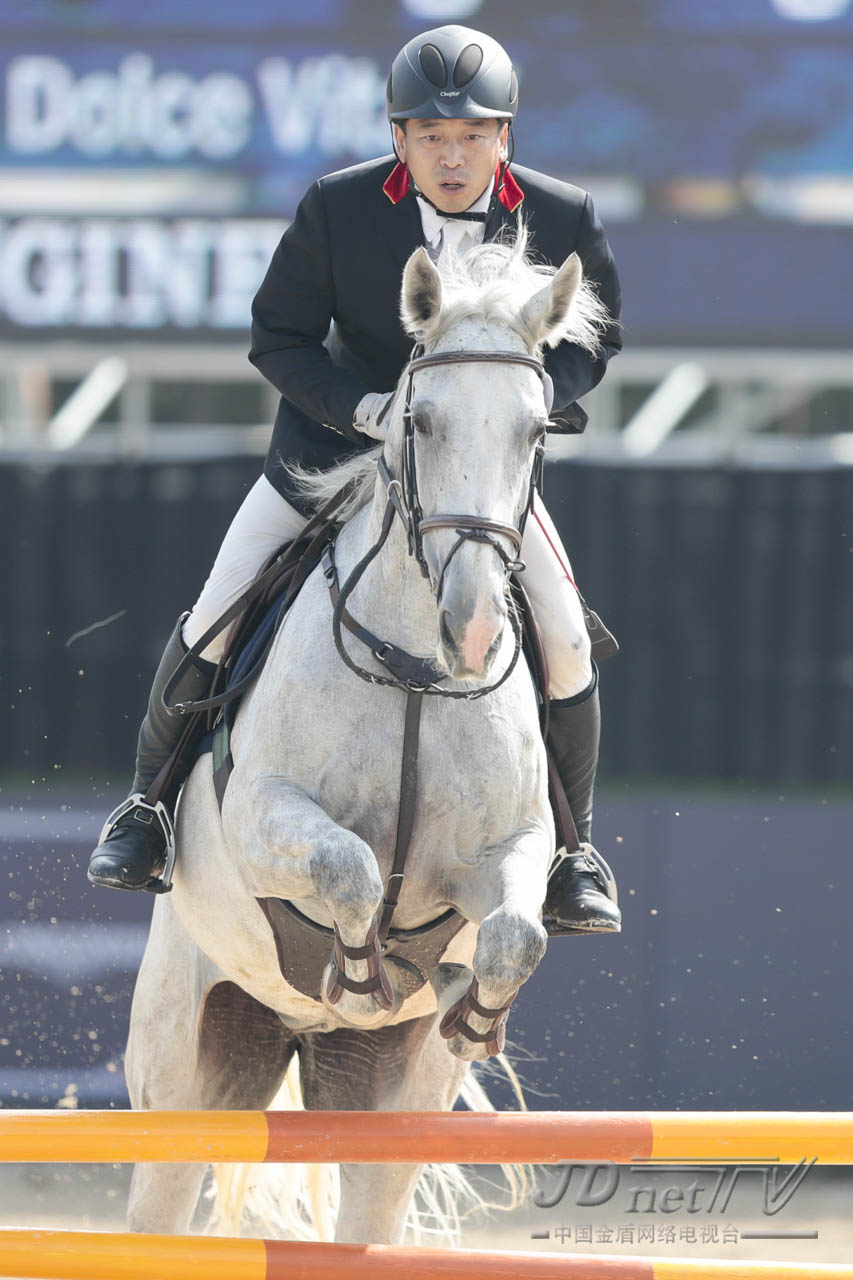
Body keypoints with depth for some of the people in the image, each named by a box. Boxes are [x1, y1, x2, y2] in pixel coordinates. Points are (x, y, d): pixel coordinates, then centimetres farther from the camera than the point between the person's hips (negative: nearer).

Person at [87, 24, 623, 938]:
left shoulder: (563, 220, -17)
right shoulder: (337, 209, -20)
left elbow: (591, 341, -2)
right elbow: (278, 339, -11)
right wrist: (373, 410, -27)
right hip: (336, 441, 0)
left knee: (563, 639, -10)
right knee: (215, 621, -3)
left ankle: (571, 845, 12)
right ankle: (152, 801, 22)